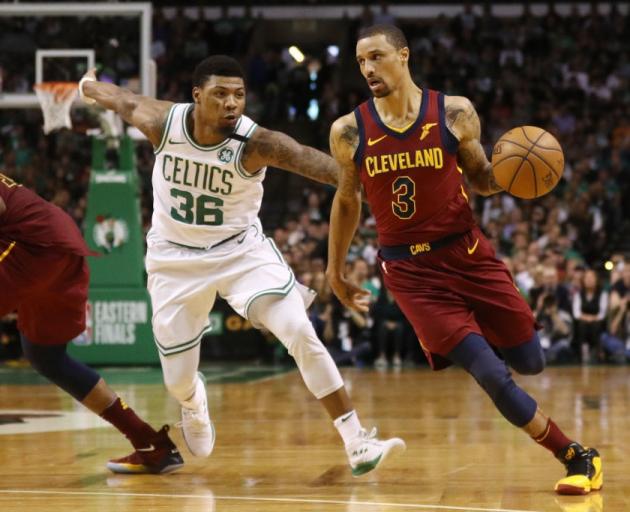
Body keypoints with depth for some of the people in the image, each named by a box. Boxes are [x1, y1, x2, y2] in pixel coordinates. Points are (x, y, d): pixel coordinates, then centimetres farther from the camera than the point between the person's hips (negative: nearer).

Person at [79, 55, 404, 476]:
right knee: (178, 380, 7)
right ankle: (195, 404, 48)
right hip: (176, 258, 2)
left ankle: (358, 444, -18)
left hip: (241, 250, -2)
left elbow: (310, 160, -43)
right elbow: (122, 101, 4)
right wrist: (89, 86, 24)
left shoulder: (255, 142, -25)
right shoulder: (163, 122, -18)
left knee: (302, 334, -22)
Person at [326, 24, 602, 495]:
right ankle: (577, 457, 4)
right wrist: (336, 272, 18)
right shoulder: (349, 132, -3)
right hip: (410, 271, -1)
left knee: (530, 363, 4)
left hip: (467, 253, 1)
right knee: (493, 378, -12)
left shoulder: (455, 113, -5)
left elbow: (482, 180, 8)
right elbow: (347, 200, 12)